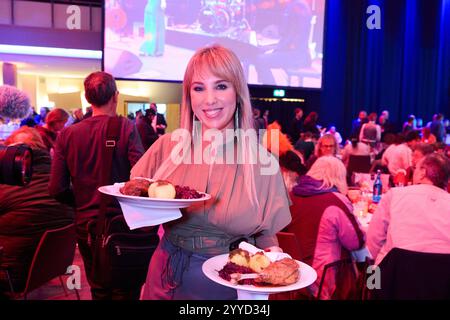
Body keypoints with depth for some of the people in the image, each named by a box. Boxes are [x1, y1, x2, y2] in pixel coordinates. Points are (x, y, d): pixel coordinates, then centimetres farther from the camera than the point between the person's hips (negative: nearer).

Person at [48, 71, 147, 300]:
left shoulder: (67, 134, -6)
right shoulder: (126, 127, -13)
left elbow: (57, 189, -6)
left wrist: (82, 202, 12)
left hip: (86, 223, 3)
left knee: (99, 291, 19)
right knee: (126, 291, 14)